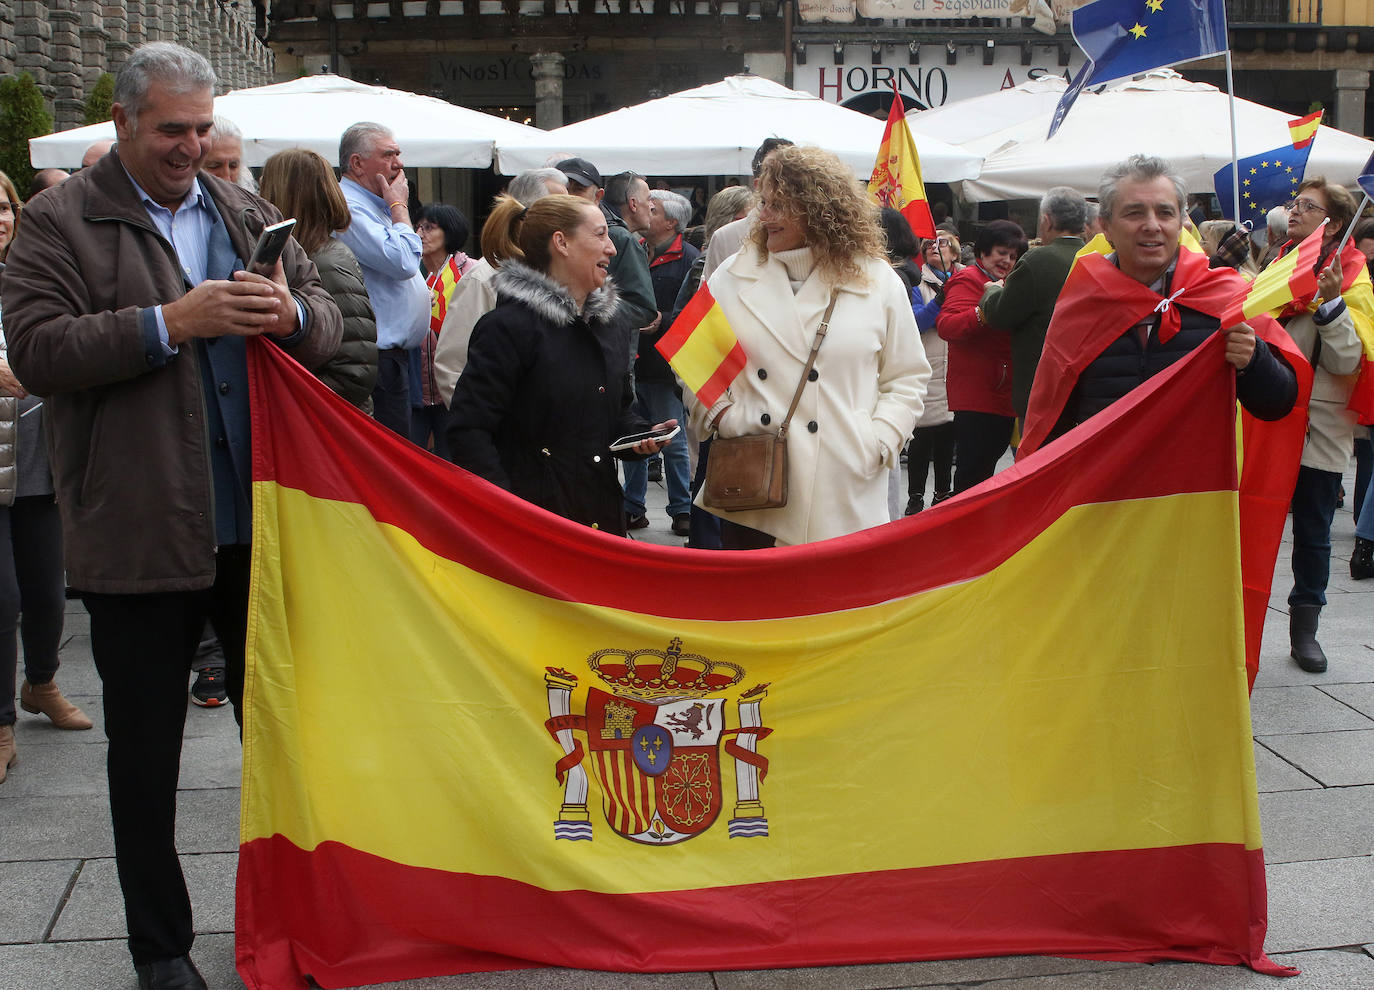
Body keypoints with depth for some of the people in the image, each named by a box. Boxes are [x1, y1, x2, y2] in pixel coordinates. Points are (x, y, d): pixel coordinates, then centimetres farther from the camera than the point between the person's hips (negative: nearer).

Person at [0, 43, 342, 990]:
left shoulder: (247, 211, 13)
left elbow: (326, 318, 14)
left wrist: (290, 315, -10)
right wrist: (169, 324, -22)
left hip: (256, 523, 5)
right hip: (138, 536, -4)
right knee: (146, 749, 7)